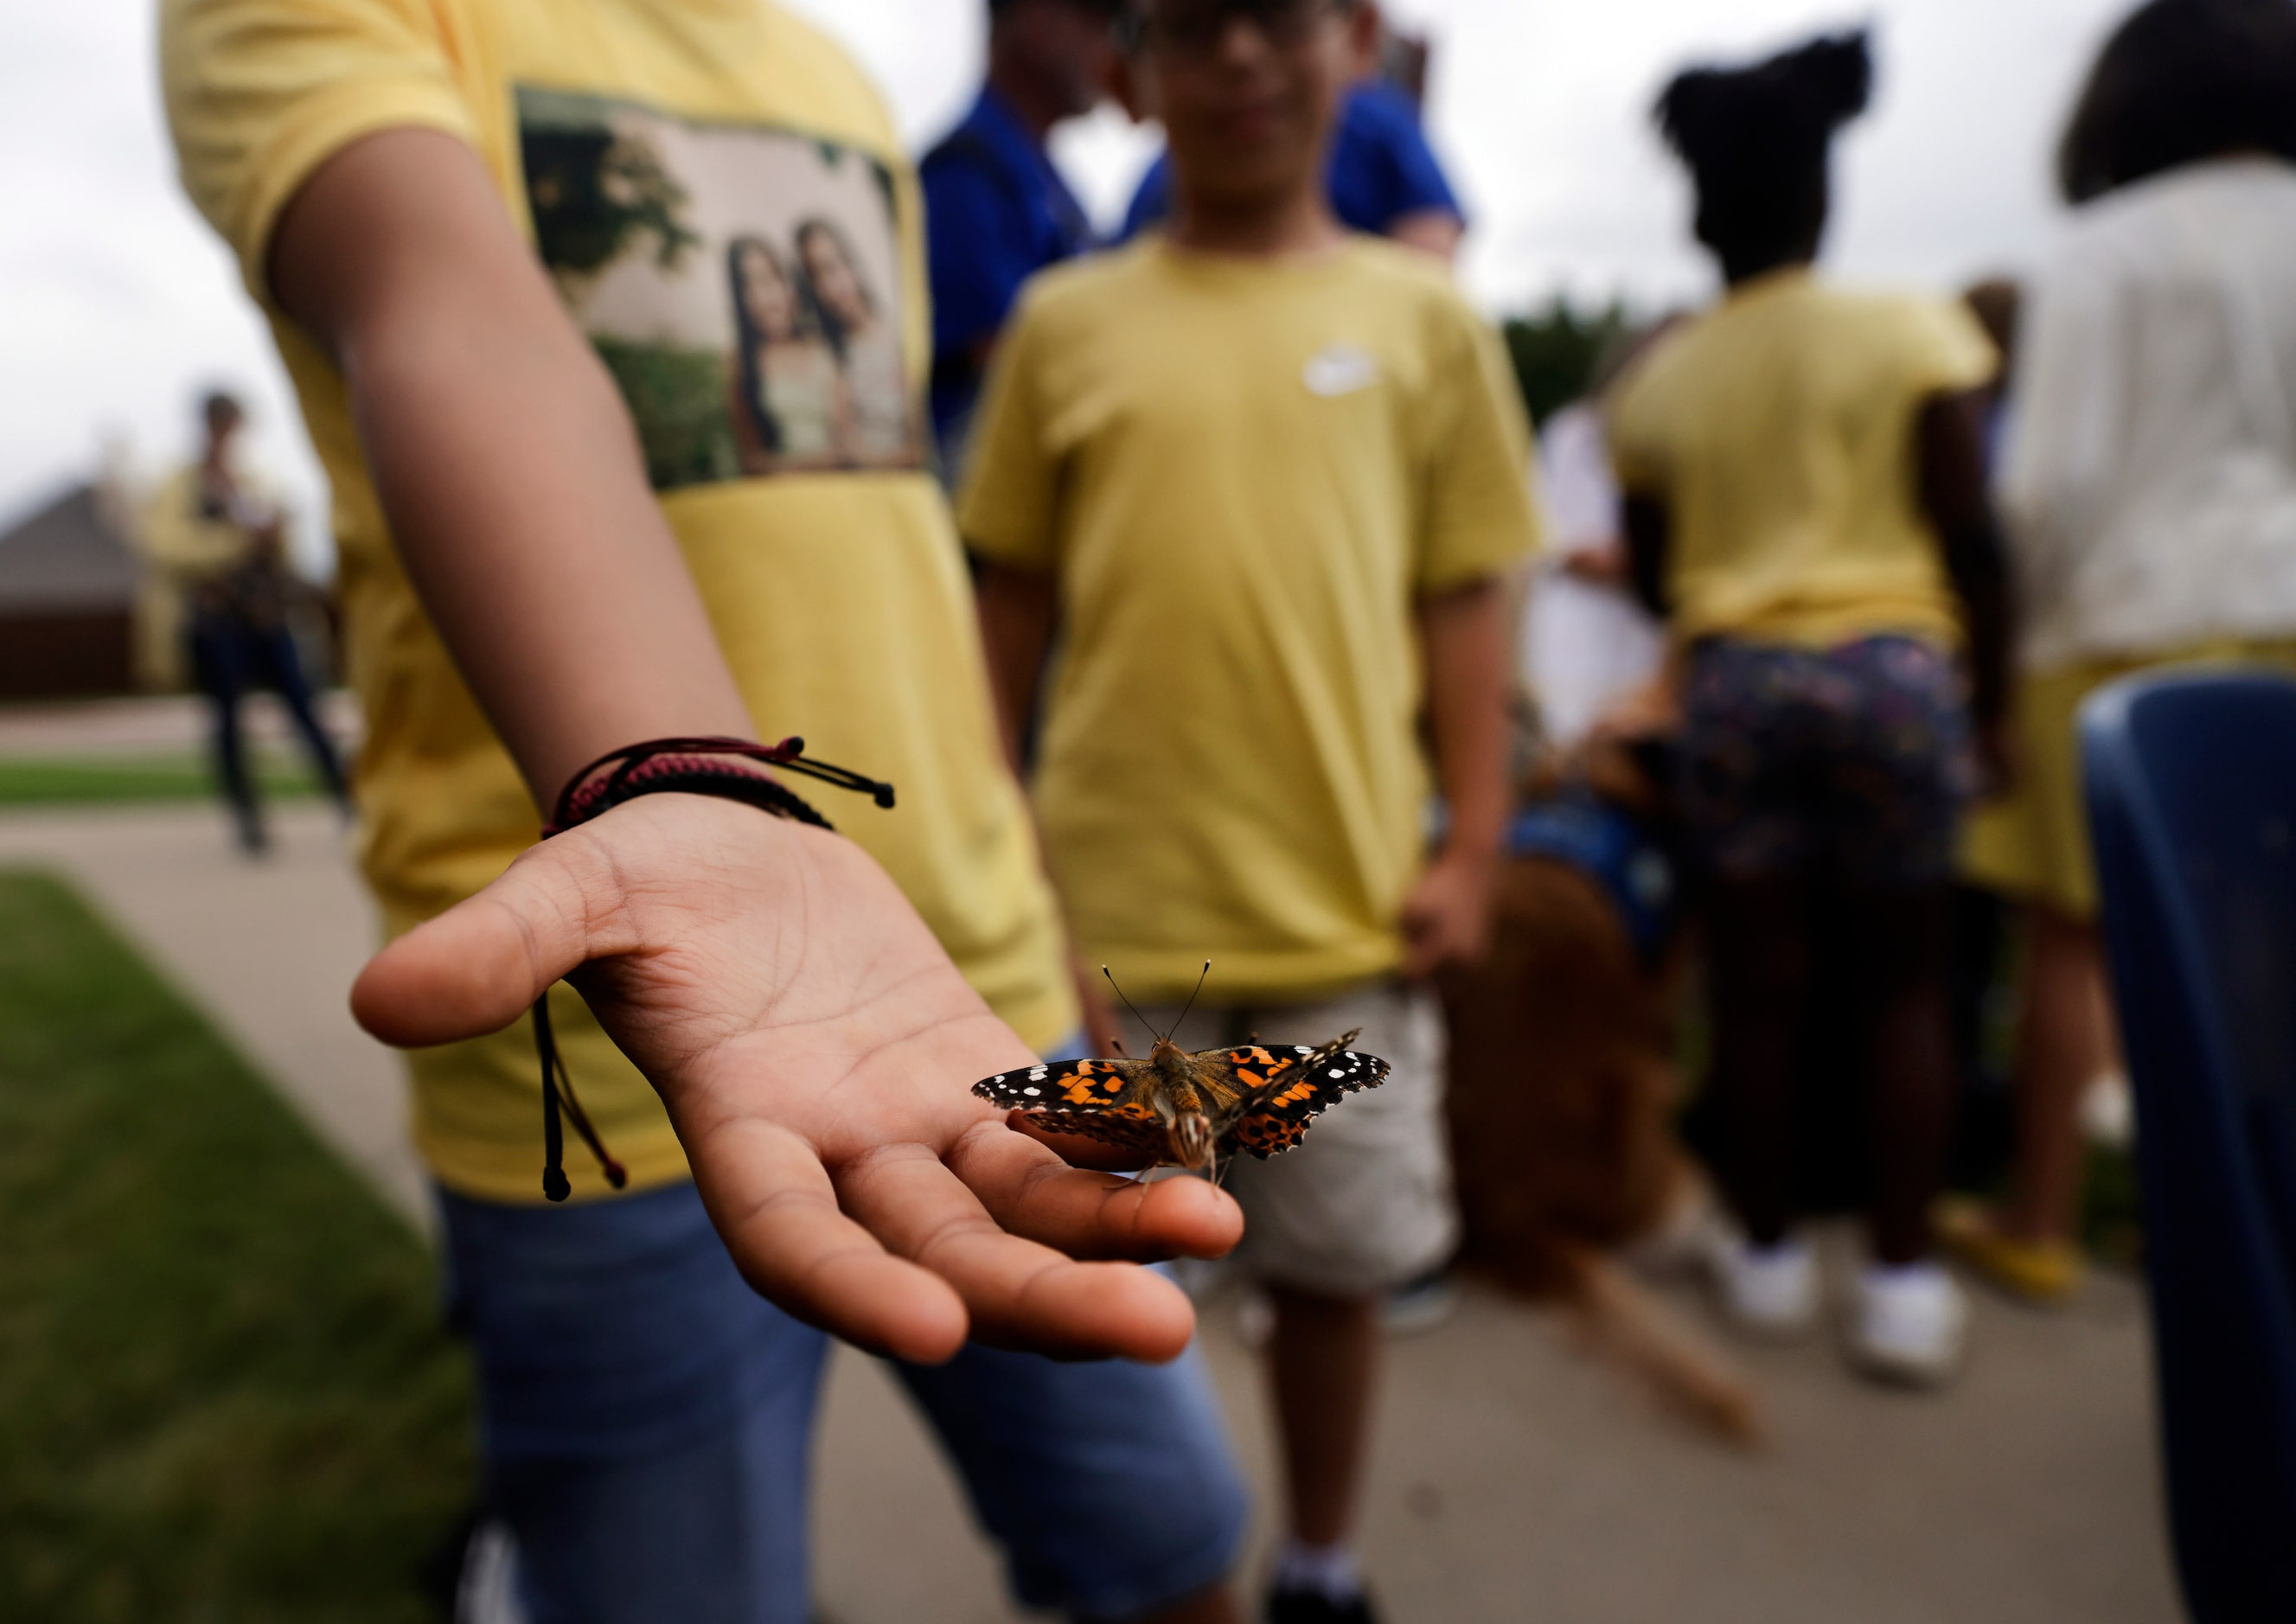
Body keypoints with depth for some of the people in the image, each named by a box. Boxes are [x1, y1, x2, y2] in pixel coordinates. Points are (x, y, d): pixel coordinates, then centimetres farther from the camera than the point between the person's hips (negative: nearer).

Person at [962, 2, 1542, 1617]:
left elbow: (1464, 597, 5)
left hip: (1348, 901, 0)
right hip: (1113, 902, 0)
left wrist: (1473, 845, -1)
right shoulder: (1066, 319, 5)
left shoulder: (1424, 318, 5)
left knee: (1338, 1258, 14)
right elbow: (1014, 597, 8)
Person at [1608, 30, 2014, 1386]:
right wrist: (1995, 699, 5)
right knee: (1904, 980, 9)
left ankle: (1769, 1253, 21)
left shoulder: (1657, 382, 5)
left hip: (1731, 682, 2)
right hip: (1893, 664, -1)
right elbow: (1971, 537, -3)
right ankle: (1906, 1277, 10)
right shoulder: (1910, 331, 0)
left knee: (1758, 984, 8)